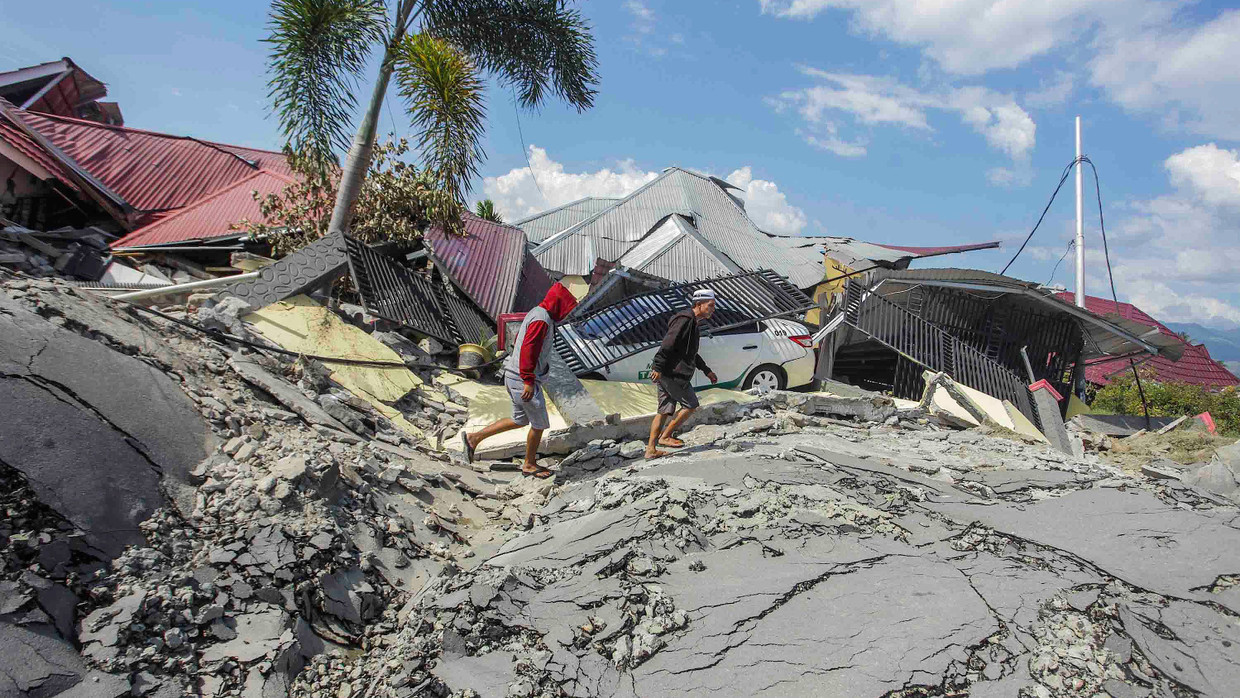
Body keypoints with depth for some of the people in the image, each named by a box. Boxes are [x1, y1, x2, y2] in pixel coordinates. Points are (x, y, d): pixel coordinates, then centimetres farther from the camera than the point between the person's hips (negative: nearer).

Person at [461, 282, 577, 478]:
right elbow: (528, 349, -26)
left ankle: (473, 438, 20)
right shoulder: (542, 320, -18)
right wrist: (528, 381, -26)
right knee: (539, 423, 5)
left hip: (514, 376, 10)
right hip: (523, 380, -10)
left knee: (520, 420, 20)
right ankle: (530, 465, 22)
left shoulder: (536, 314, 14)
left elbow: (519, 340, 22)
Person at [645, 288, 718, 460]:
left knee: (664, 410, 9)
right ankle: (665, 437, 4)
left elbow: (692, 353, 32)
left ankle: (651, 449, 11)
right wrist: (658, 368, -26)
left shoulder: (692, 322, 21)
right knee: (690, 404, -1)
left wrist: (707, 370, 30)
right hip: (672, 373, -10)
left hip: (665, 373, 10)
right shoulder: (685, 319, -12)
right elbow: (668, 344, -22)